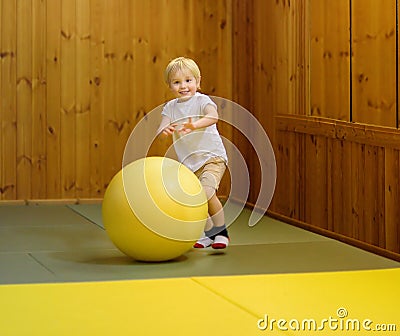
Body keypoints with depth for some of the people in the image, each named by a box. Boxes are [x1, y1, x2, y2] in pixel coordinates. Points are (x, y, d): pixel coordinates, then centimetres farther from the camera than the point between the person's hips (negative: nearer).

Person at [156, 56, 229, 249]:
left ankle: (221, 232, -8)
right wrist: (165, 130, -29)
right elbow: (160, 132, -5)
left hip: (212, 157, -6)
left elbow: (213, 117, -30)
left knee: (207, 192, -25)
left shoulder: (202, 101, -9)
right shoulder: (170, 107, 6)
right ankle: (208, 233, 29)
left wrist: (194, 125, -47)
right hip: (188, 162, 6)